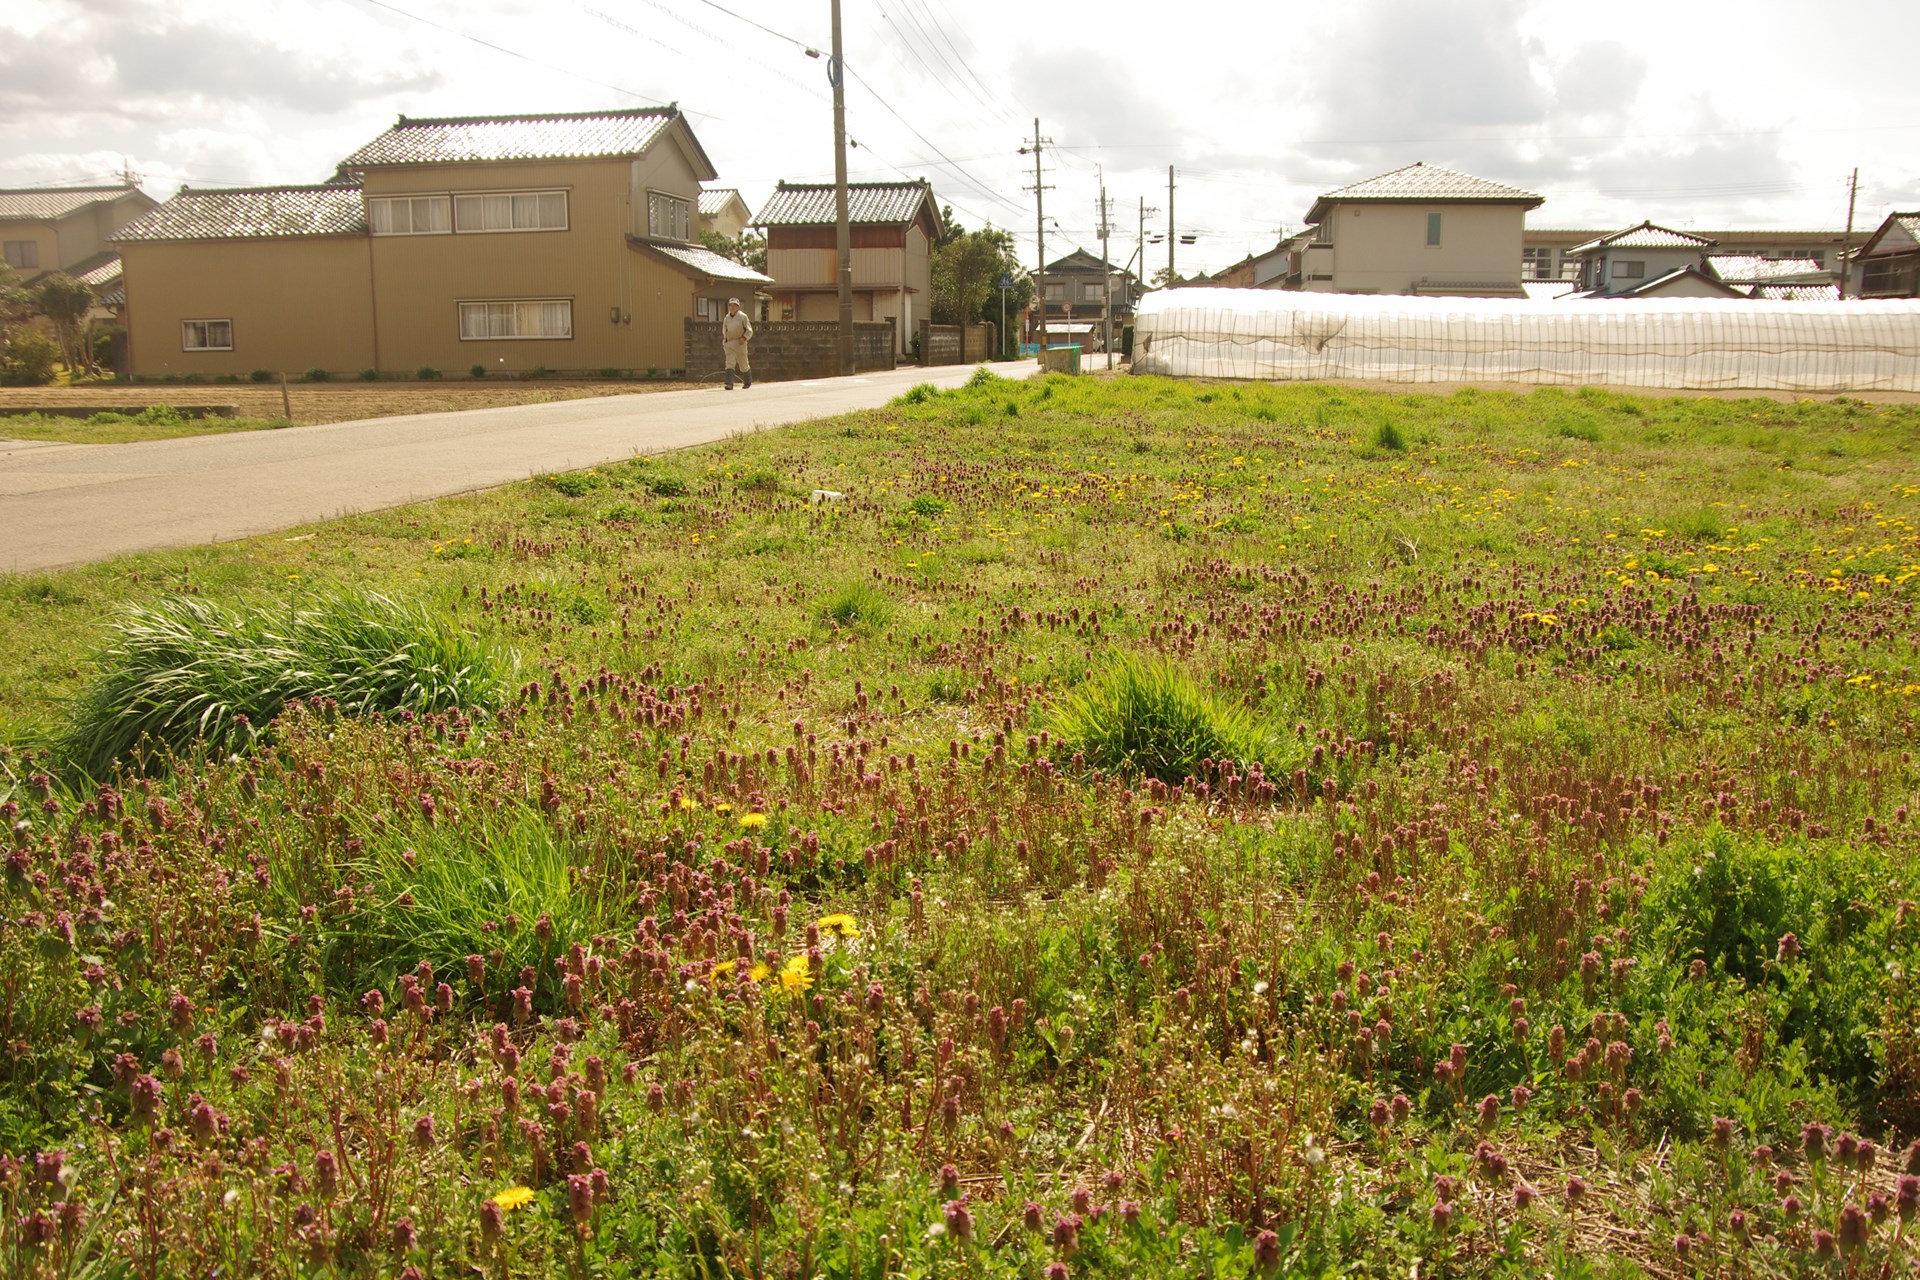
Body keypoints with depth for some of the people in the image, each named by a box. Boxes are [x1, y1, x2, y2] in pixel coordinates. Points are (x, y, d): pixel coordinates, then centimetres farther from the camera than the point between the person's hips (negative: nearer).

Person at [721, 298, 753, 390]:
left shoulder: (743, 316, -1)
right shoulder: (727, 318, 12)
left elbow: (749, 330, -2)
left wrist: (744, 337, -18)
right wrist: (724, 341, 18)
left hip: (740, 343, -3)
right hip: (729, 344, 3)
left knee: (743, 364, 8)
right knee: (730, 363, -13)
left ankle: (748, 382, 31)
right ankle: (729, 384, -22)